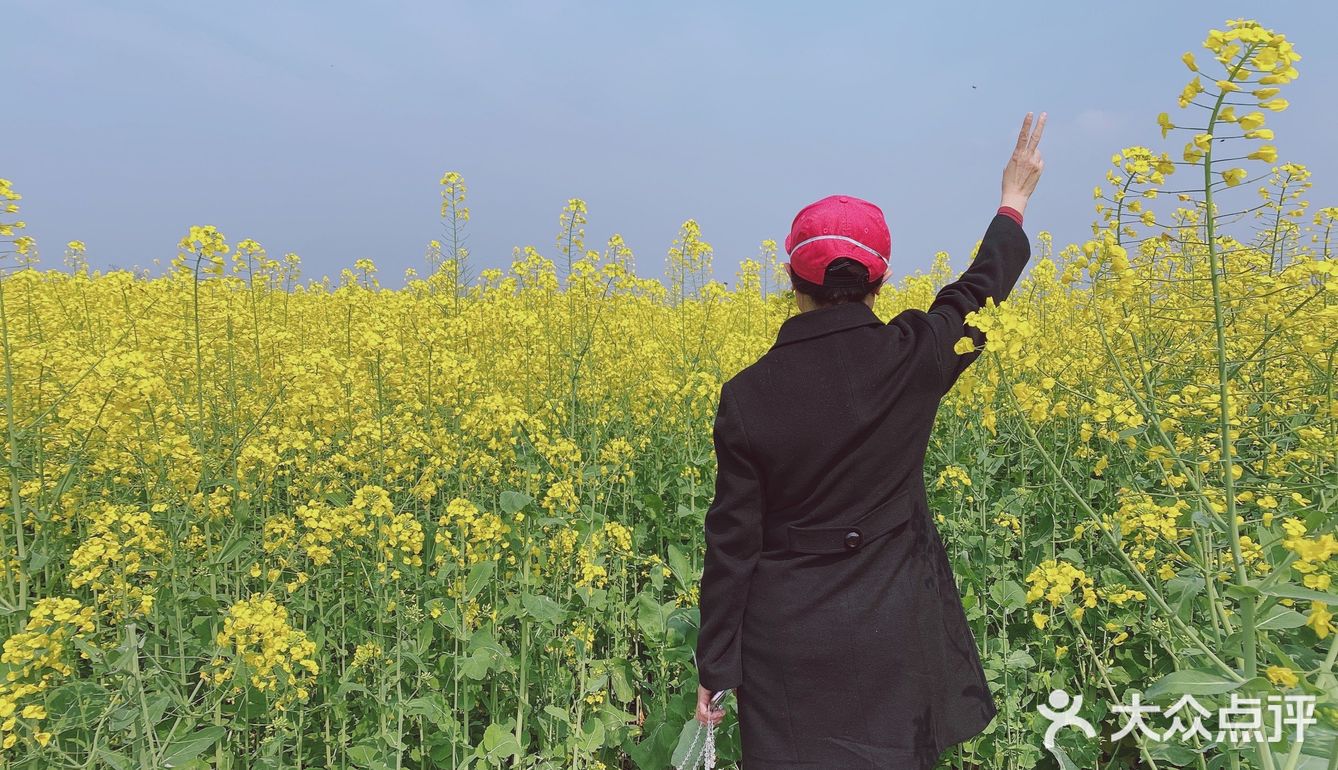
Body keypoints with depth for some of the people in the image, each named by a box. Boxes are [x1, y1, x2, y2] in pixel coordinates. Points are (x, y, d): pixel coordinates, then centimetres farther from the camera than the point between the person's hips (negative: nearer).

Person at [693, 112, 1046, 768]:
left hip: (786, 639, -1)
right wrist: (1014, 200, 29)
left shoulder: (747, 394, -12)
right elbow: (979, 289, 11)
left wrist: (715, 668, 3)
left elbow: (732, 542, -8)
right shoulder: (910, 359, -11)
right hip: (892, 633, 1)